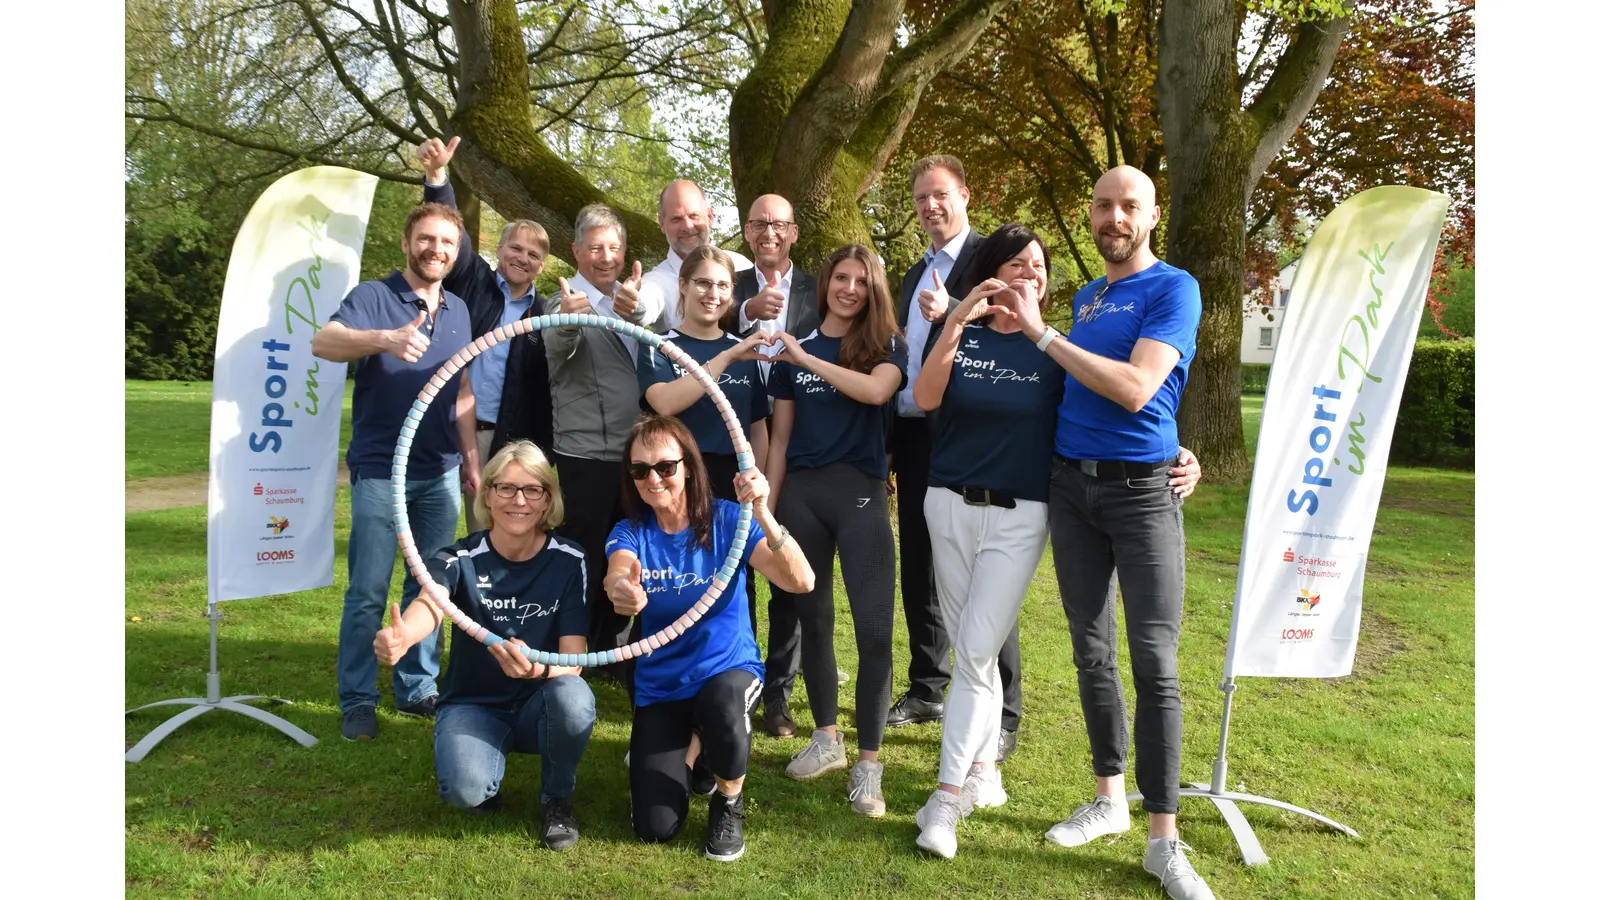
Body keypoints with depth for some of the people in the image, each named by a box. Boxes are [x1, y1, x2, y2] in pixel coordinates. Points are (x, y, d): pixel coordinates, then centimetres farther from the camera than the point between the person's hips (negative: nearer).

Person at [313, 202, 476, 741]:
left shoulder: (458, 311, 13)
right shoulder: (373, 297, -5)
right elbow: (323, 342, -24)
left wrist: (472, 463, 14)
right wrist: (386, 338, -42)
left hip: (441, 473, 5)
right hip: (380, 470, -5)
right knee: (368, 592, -2)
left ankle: (418, 689, 22)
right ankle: (357, 702, 10)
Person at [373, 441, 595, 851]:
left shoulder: (568, 562, -9)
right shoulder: (460, 560, -10)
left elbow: (573, 661, -16)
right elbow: (429, 606, -34)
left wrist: (538, 668, -41)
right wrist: (399, 637, -60)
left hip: (539, 706, 1)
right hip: (473, 704, -1)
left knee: (573, 697, -35)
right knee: (466, 790, -32)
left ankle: (556, 799, -4)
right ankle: (492, 756, 7)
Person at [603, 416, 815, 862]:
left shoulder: (729, 520, -13)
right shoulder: (630, 533, -8)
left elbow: (801, 581, -26)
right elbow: (616, 578, -32)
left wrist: (762, 515, -42)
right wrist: (620, 590, -58)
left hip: (729, 668, -2)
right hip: (658, 686, 2)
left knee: (723, 700, -40)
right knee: (656, 827, -9)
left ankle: (729, 803, -5)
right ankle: (690, 745, 26)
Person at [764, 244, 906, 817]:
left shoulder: (885, 344, 5)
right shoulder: (793, 348, 10)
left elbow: (876, 390, -18)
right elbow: (780, 436, 10)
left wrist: (807, 359, -15)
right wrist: (765, 507, 6)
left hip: (860, 491, -3)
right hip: (801, 491, 3)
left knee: (874, 629, -8)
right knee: (812, 617, 10)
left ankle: (868, 763, 0)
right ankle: (826, 738, 26)